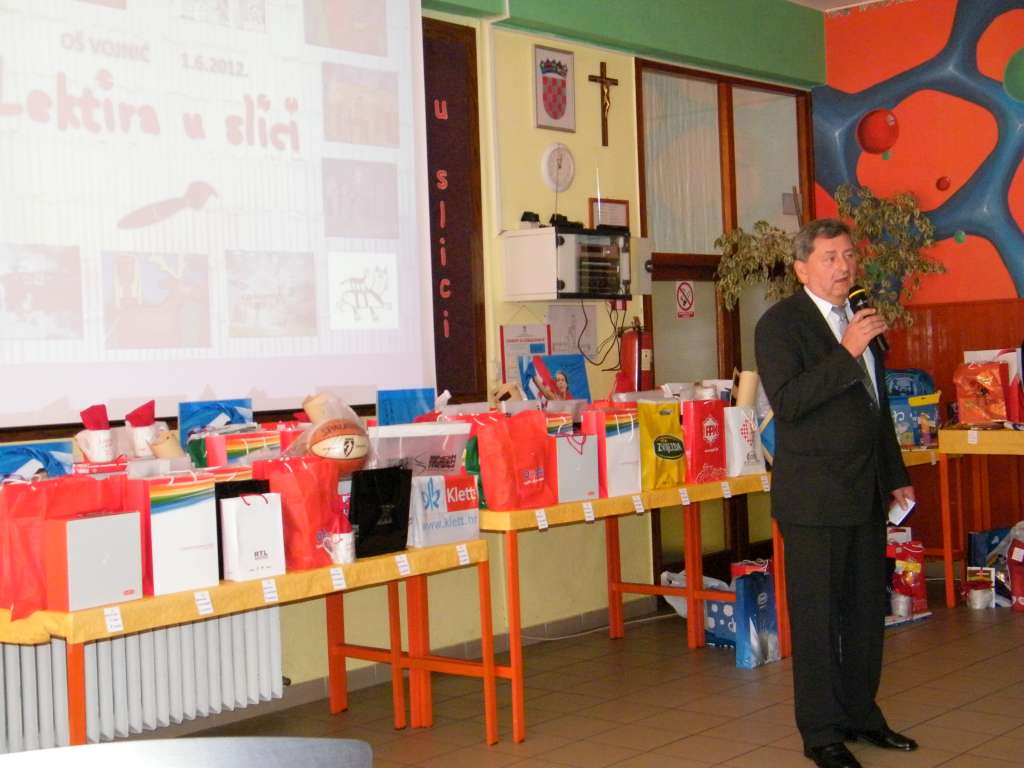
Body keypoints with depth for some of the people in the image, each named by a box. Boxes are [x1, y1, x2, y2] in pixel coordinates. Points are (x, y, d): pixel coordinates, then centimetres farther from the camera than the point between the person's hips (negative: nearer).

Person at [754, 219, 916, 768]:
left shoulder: (858, 318, 15)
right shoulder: (780, 324, -9)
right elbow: (787, 401, -23)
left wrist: (896, 475, 23)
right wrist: (845, 352, -25)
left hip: (866, 493, 8)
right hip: (814, 494, -7)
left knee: (867, 608, 13)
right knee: (817, 614, 0)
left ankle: (860, 713, 27)